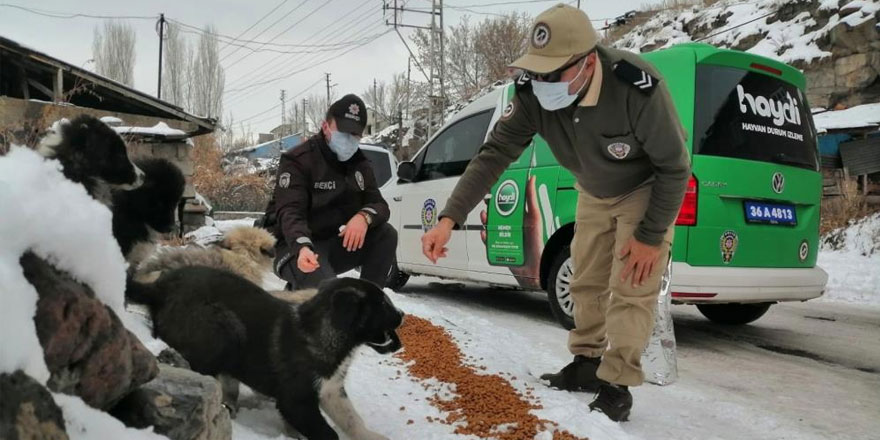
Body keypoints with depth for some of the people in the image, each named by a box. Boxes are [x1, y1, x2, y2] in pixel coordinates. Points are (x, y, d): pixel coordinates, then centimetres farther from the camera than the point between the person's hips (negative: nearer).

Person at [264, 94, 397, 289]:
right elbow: (290, 212, -25)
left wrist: (365, 217, -29)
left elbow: (379, 205, -3)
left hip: (334, 244, 6)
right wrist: (303, 247, -47)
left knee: (386, 234, -17)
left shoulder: (360, 164, 6)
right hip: (295, 246, -6)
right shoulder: (297, 160, -14)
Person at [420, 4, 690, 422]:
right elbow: (493, 154, -25)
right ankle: (587, 363, 27)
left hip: (647, 189, -5)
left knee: (630, 289, -9)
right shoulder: (532, 93, -27)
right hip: (594, 192, 5)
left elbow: (674, 167, -26)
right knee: (586, 281, 11)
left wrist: (651, 236, -22)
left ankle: (617, 384, 4)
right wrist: (449, 218, -35)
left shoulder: (637, 88, -39)